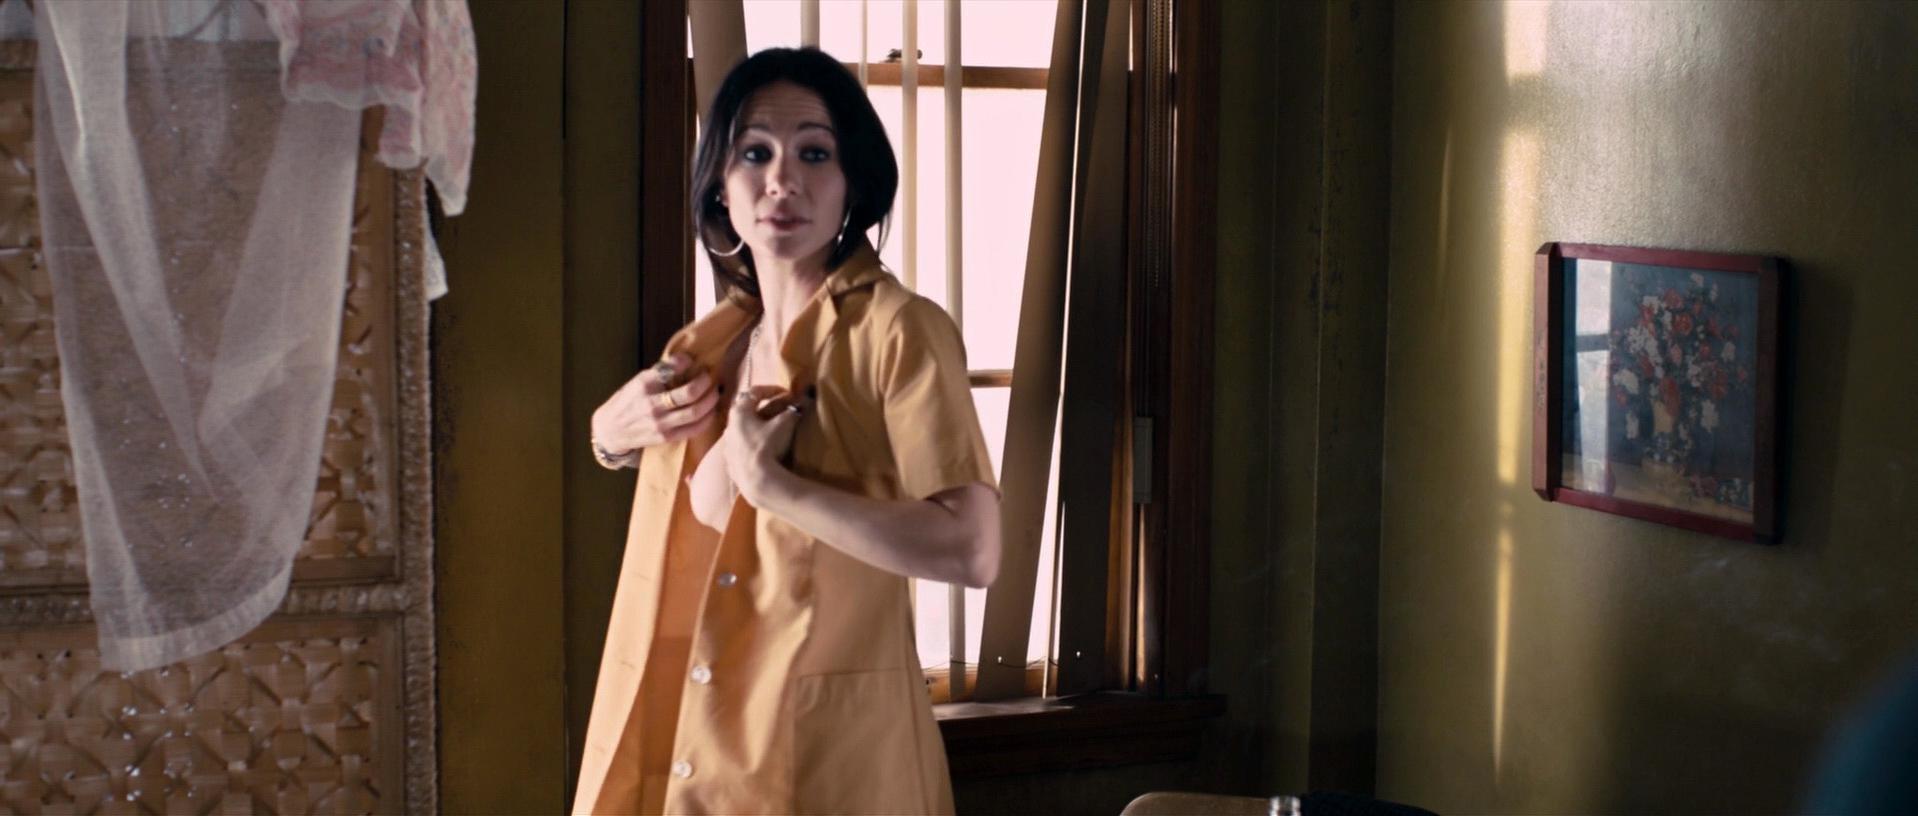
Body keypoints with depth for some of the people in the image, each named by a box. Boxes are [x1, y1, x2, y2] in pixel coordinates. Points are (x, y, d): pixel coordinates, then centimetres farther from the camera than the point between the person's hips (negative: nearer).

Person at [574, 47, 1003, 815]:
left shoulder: (899, 330, -12)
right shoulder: (704, 345, 8)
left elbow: (972, 550, -21)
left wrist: (771, 484, -23)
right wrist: (614, 430, 5)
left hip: (827, 751, -6)